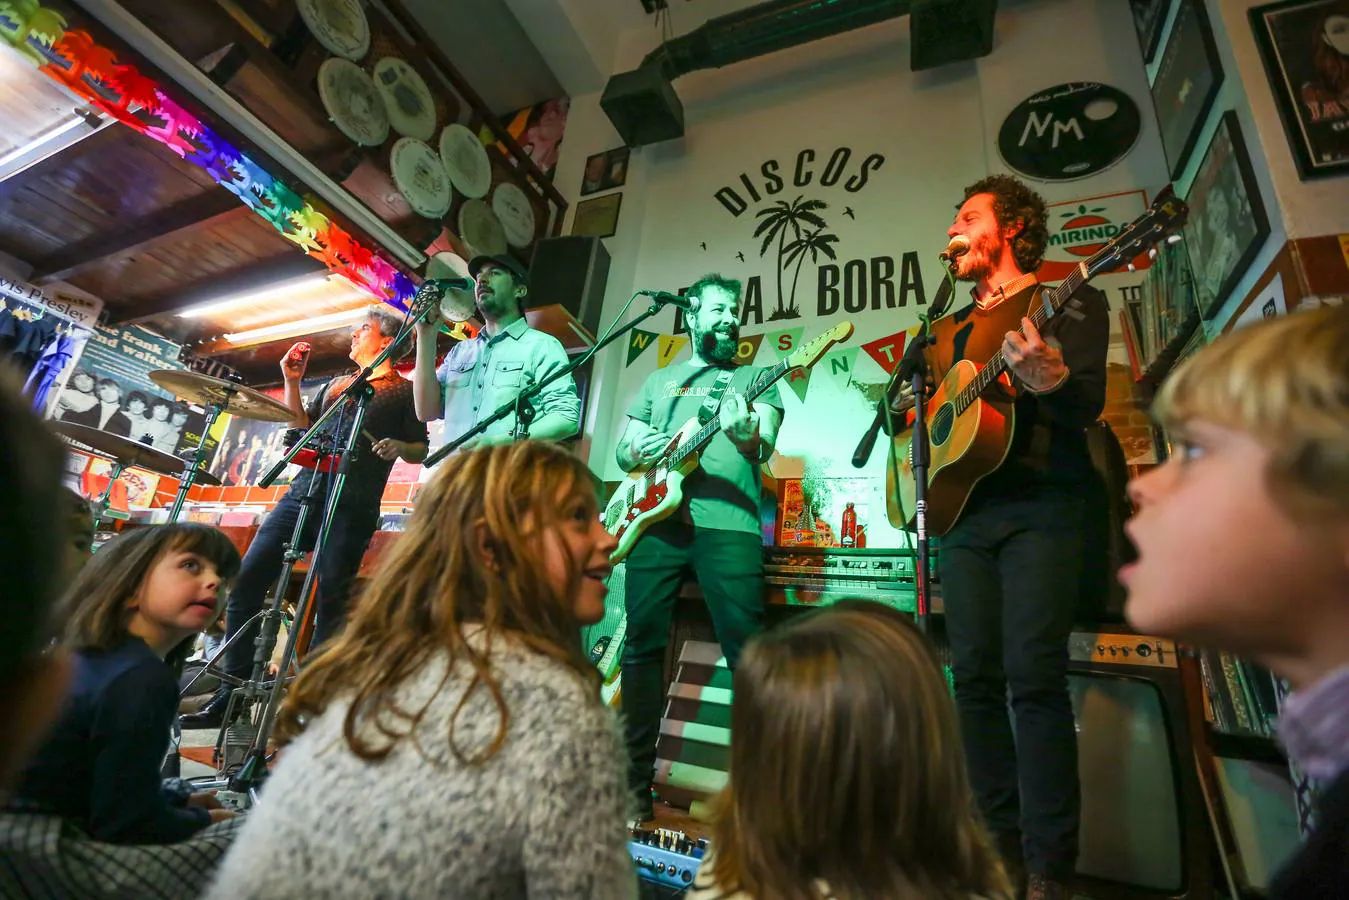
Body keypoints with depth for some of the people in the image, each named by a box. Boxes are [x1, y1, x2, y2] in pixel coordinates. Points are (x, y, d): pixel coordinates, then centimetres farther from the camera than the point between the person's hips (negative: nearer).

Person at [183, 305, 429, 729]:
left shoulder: (403, 392, 6)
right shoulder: (335, 384, 25)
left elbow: (422, 451, 1)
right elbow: (302, 427, 23)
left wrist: (399, 447, -19)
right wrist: (292, 382, 14)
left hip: (352, 507, -6)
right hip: (304, 491, 7)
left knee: (332, 600, -5)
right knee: (244, 583, 1)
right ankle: (232, 692, 11)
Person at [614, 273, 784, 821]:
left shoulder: (754, 377, 14)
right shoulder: (658, 380, 23)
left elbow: (765, 447, -2)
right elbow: (622, 449, 22)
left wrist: (744, 433, -25)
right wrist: (637, 452, -2)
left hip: (727, 523, -3)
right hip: (657, 520, 3)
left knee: (747, 647, -8)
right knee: (642, 643, 4)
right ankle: (635, 780, 18)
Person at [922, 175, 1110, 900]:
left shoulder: (1067, 298, 5)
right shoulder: (951, 330, 23)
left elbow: (1087, 406, -8)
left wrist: (1045, 377, -30)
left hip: (1043, 506, -5)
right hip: (964, 508, 6)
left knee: (1033, 676, -12)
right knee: (974, 677, 2)